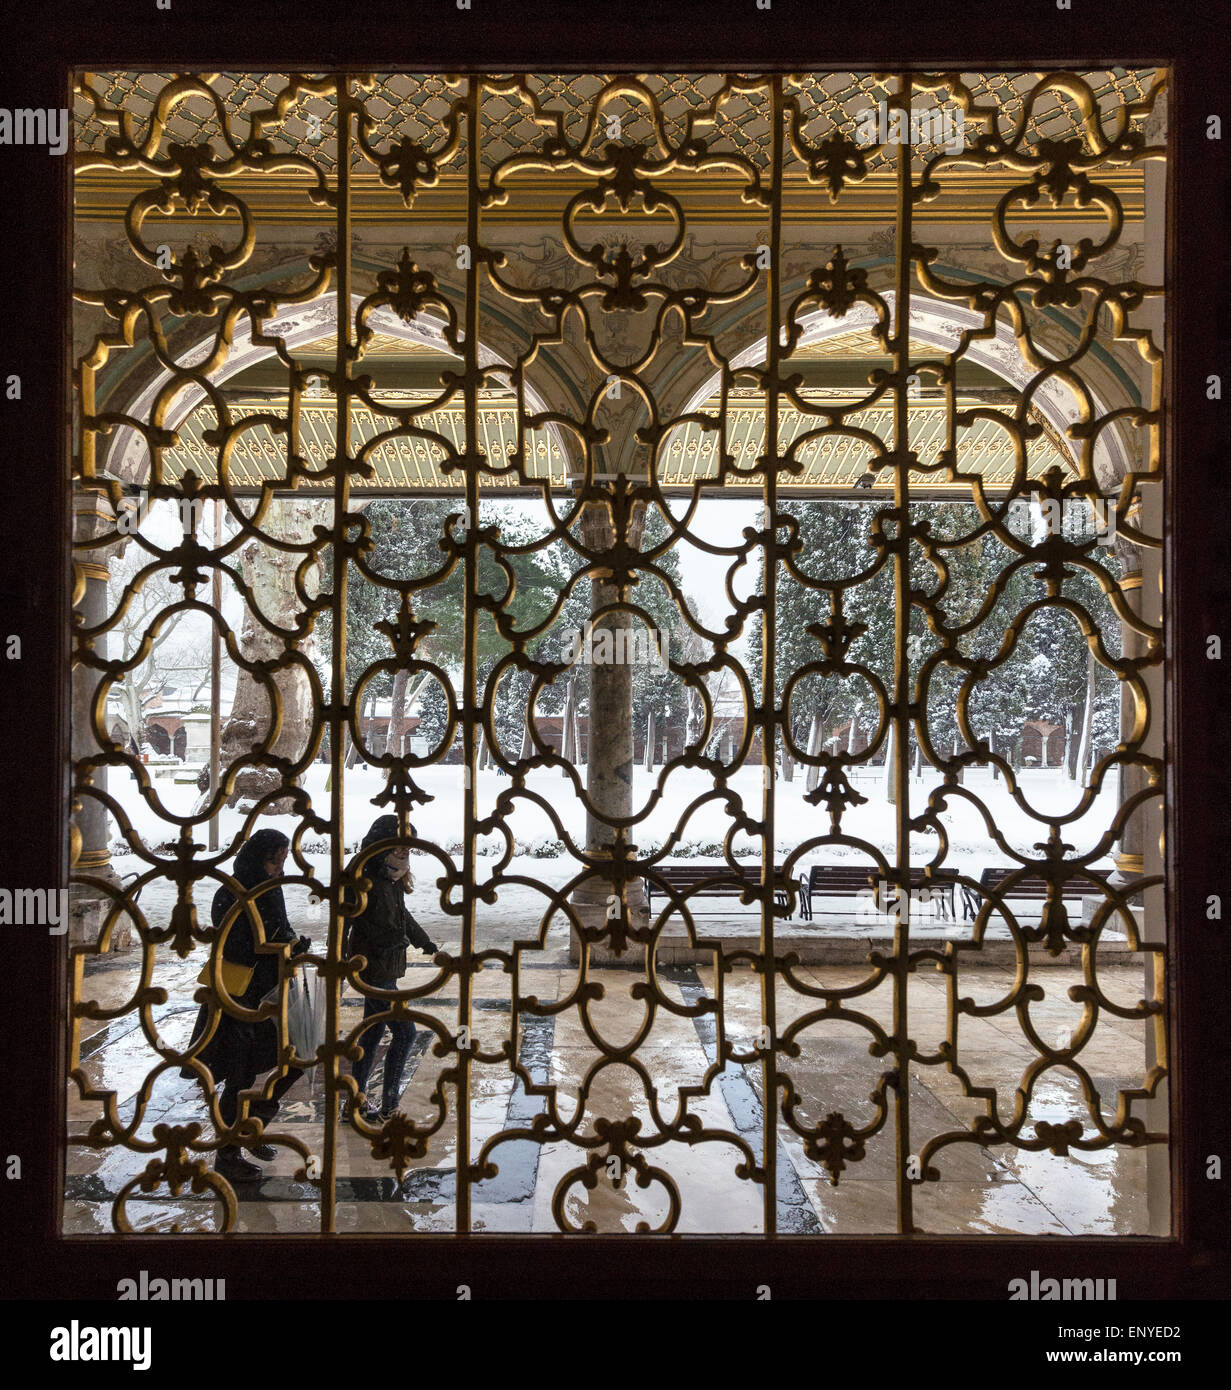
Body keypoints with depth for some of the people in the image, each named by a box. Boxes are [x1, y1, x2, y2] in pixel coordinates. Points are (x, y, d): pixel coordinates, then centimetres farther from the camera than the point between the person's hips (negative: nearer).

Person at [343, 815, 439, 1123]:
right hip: (375, 972, -9)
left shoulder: (392, 879, 8)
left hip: (386, 968, 9)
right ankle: (388, 1108, 4)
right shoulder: (365, 881, -20)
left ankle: (356, 1101, 27)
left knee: (373, 1032, 16)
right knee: (404, 1032, -5)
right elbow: (342, 922, -21)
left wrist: (426, 942, 34)